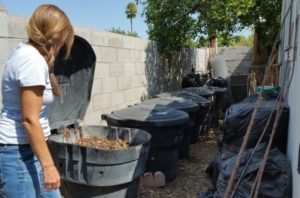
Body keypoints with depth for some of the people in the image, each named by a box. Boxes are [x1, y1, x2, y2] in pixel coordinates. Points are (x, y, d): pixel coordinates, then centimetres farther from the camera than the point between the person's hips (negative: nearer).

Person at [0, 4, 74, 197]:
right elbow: (29, 119, -23)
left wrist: (49, 66, 6)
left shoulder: (24, 50, 9)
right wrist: (48, 165, -19)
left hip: (24, 148, 10)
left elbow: (54, 91, 20)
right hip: (18, 152, -10)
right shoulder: (33, 60, -21)